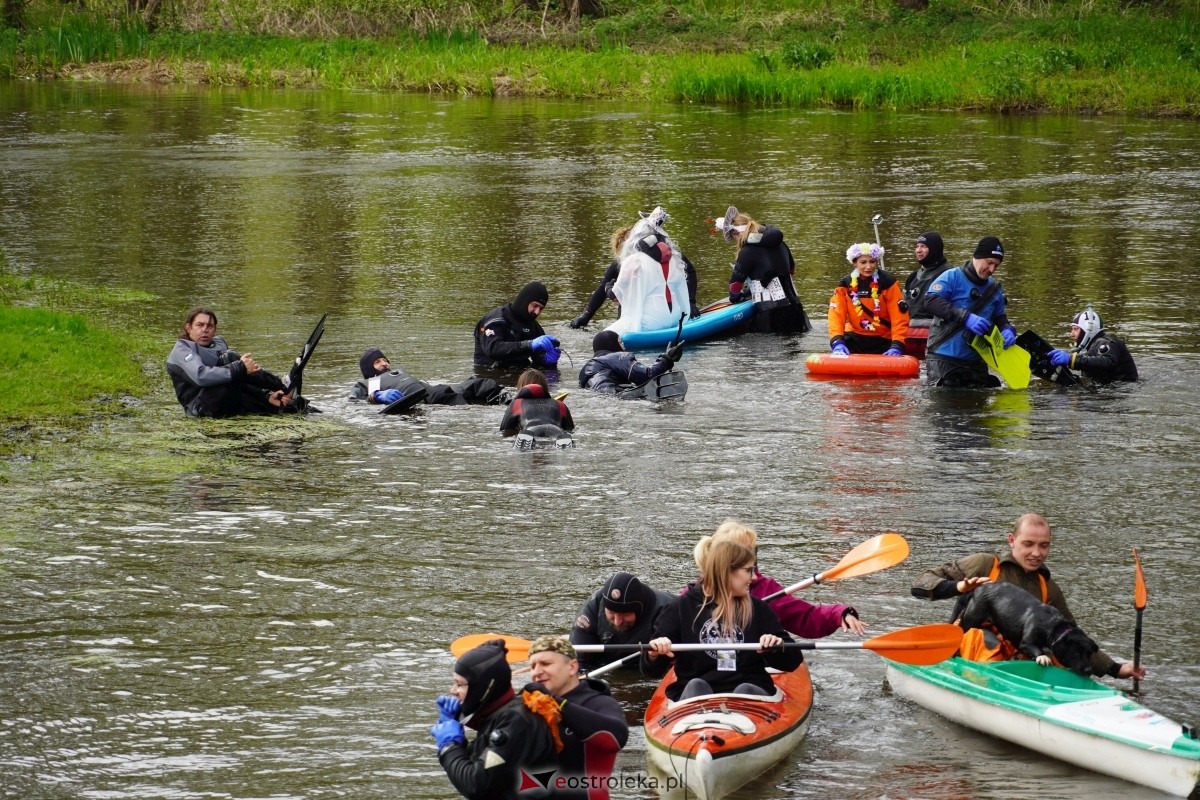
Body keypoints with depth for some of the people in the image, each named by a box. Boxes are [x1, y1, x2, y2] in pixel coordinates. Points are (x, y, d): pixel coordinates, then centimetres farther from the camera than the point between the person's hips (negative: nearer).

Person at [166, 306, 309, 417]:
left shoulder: (218, 344, 21)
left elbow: (242, 384, 15)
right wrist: (240, 368, -26)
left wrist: (267, 396, -2)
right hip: (202, 408, -8)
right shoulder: (181, 351, -2)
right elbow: (200, 376, -24)